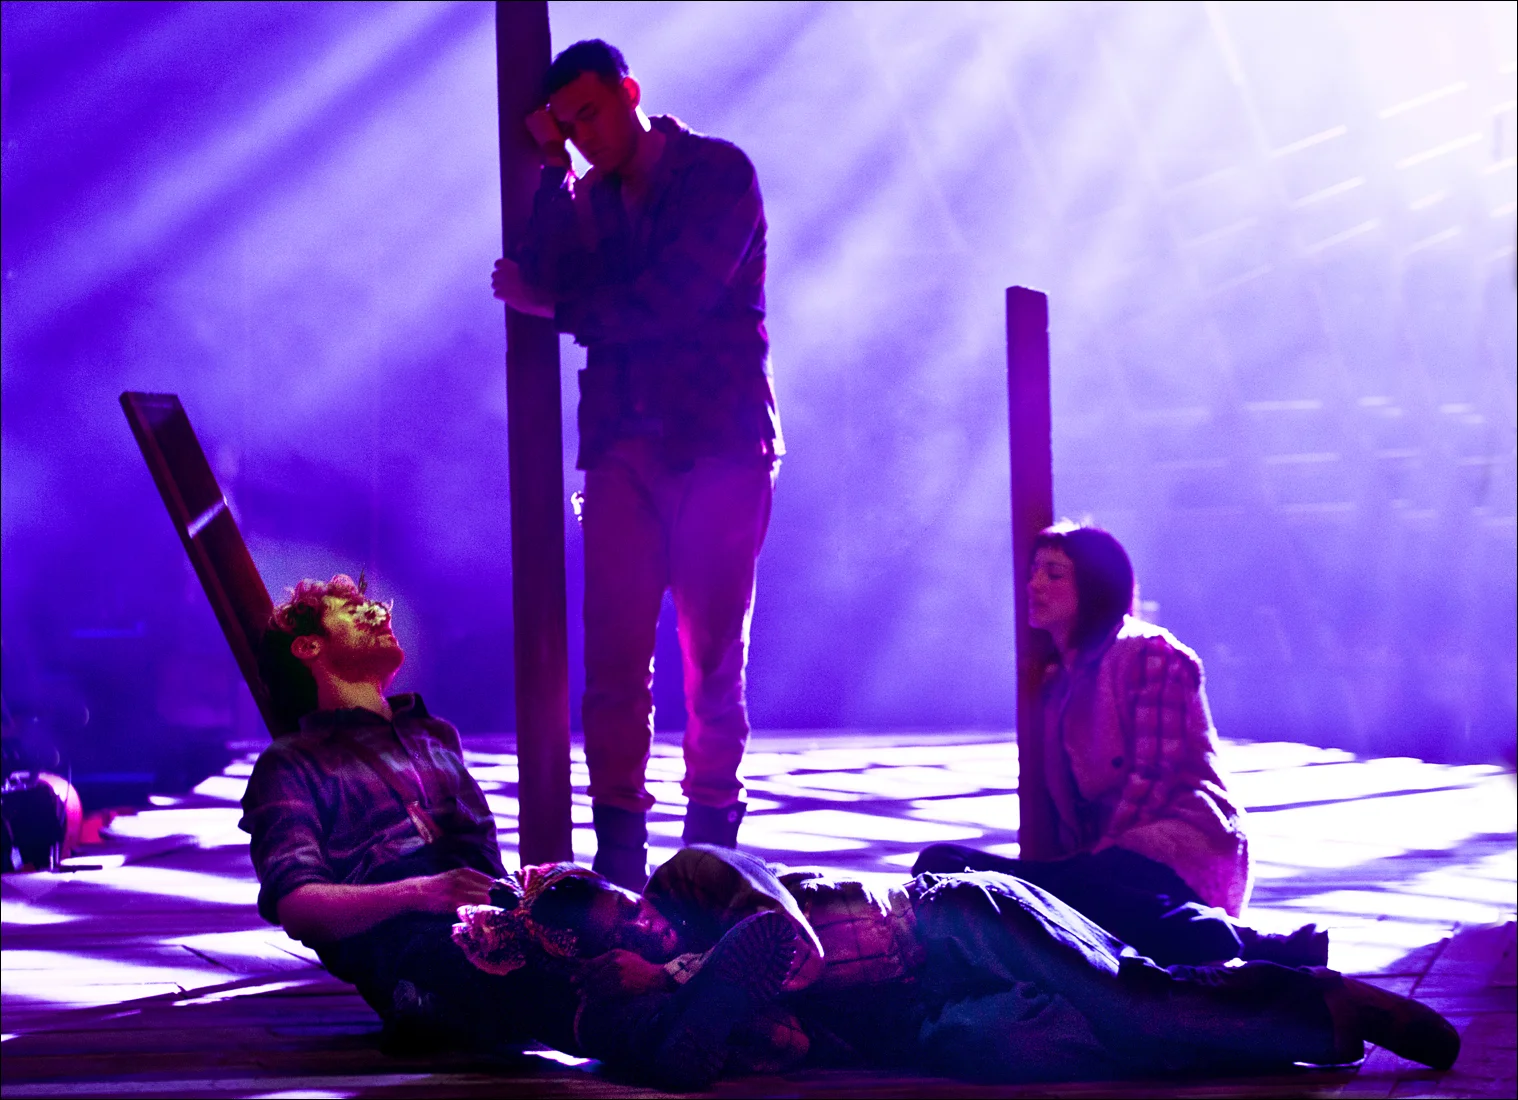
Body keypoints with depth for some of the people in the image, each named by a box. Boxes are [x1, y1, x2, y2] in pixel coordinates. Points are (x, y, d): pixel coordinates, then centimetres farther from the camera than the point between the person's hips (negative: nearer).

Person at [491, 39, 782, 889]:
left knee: (712, 649, -3)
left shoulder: (719, 174, 1)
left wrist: (555, 304, -2)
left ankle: (711, 839, 3)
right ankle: (619, 846, -5)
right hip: (625, 444, 4)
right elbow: (544, 287, -1)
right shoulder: (587, 198, 16)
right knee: (615, 650, -6)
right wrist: (554, 173, -2)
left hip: (720, 442, -4)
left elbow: (672, 300, -11)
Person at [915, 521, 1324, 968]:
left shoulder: (1148, 653, 1)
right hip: (1099, 858, 8)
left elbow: (1154, 773, -9)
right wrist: (1077, 857, 2)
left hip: (1178, 851, -8)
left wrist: (1098, 856, -15)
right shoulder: (1059, 679, 24)